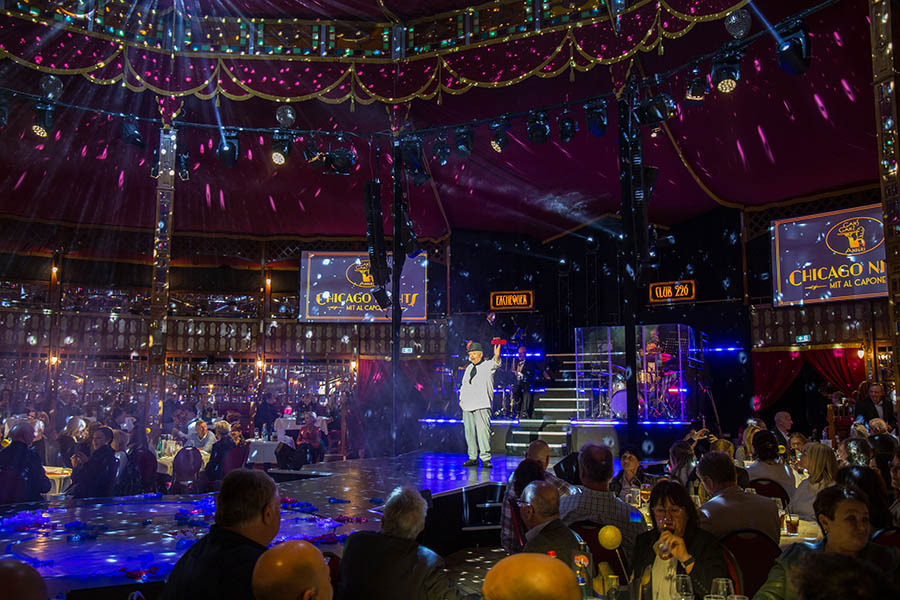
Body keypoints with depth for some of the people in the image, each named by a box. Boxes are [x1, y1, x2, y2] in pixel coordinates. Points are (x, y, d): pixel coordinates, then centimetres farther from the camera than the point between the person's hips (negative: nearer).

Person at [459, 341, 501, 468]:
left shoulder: (487, 365, 1)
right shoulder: (469, 368, 20)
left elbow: (494, 364, -22)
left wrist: (496, 356, -43)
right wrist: (461, 399, 18)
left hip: (482, 405, -6)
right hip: (467, 405, 6)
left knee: (483, 430, -11)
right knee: (469, 431, 7)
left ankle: (485, 458, -7)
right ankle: (473, 457, 14)